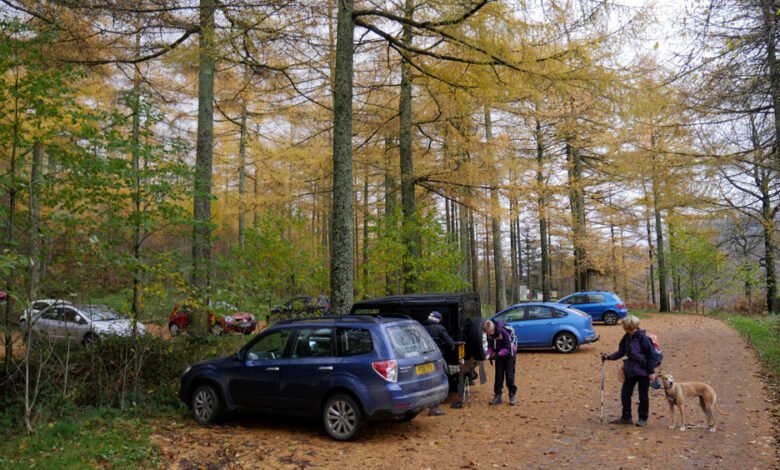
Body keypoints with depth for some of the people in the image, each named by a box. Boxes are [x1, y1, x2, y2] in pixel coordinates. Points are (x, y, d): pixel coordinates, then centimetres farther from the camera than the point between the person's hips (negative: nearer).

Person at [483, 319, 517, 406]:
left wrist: (498, 353, -36)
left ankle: (512, 395, 9)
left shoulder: (503, 332, -31)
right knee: (499, 375, 3)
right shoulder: (489, 335, -13)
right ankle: (497, 396, 7)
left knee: (509, 375, -2)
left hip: (508, 354, -5)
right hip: (498, 355, 5)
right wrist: (489, 354, -23)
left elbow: (508, 348, -26)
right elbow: (490, 346, -4)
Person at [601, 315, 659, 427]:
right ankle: (626, 418, 19)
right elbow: (621, 352, 9)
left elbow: (650, 355, -14)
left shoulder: (642, 338, -18)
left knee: (643, 396, 7)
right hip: (630, 370, 6)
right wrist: (609, 357, -4)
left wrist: (651, 372, -12)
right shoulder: (626, 338, 1)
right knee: (625, 393, 6)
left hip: (643, 371, -6)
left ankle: (643, 419, 21)